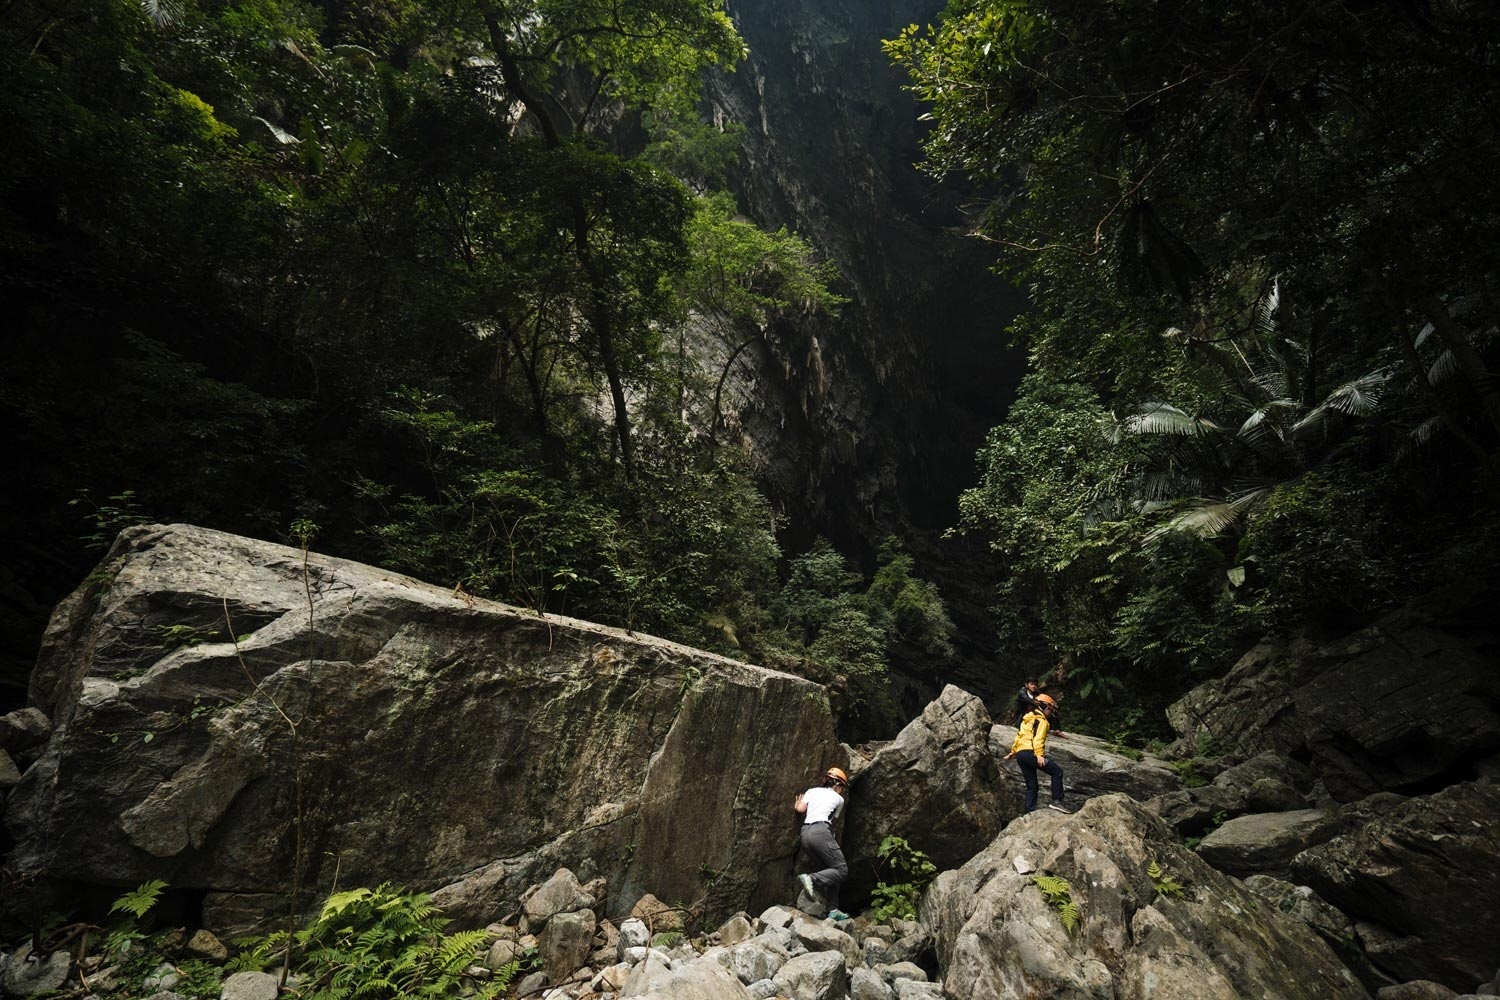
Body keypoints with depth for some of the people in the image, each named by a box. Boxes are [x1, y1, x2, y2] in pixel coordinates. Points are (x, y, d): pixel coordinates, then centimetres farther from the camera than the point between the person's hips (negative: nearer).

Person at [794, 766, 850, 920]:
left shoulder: (812, 791, 21)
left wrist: (797, 804, 29)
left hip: (805, 833, 6)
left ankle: (833, 910, 9)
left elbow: (800, 809, 8)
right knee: (841, 870, -2)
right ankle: (811, 879, -22)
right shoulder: (839, 799, 15)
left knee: (830, 870, 16)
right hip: (820, 832, -6)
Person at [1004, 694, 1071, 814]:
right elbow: (1038, 738, -16)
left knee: (1031, 786, 11)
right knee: (1057, 771, -4)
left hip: (1020, 754, 9)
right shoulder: (1041, 720, -1)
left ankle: (1028, 811, 6)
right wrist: (1039, 754, -26)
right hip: (1030, 753, -9)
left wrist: (1013, 752, 37)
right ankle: (1056, 801, -8)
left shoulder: (1028, 718, 26)